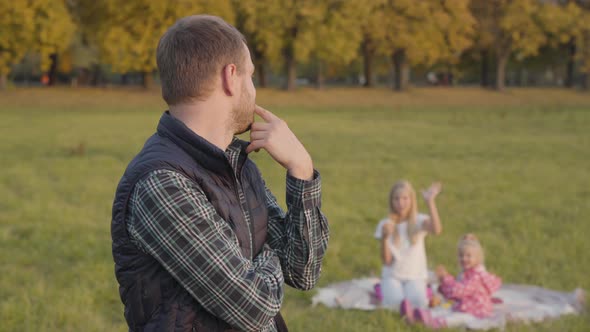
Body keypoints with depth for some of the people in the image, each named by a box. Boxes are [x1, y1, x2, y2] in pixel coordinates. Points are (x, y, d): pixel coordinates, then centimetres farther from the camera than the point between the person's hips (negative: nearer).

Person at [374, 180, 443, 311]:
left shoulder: (419, 221, -5)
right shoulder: (385, 224, 0)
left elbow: (436, 230, -31)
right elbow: (386, 261, -5)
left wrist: (430, 201, -33)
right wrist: (385, 237, -21)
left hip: (415, 276, -1)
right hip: (392, 276, 1)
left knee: (416, 302, -32)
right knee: (395, 302, -31)